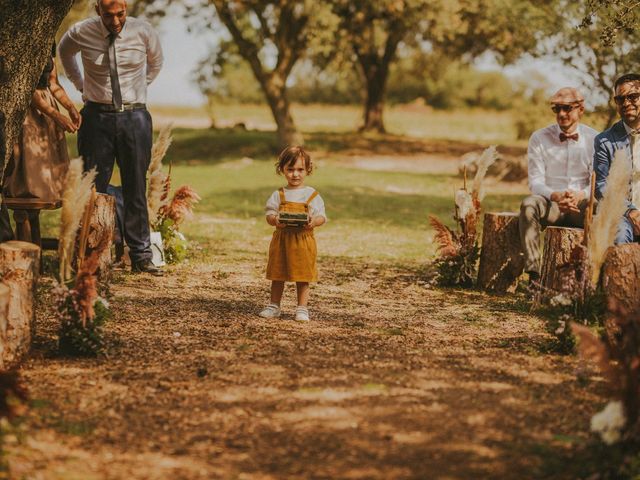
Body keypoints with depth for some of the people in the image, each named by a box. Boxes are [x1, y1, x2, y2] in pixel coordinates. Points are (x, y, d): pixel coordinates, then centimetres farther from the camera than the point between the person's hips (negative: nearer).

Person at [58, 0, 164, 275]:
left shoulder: (143, 32, -5)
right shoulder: (81, 33, -6)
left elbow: (156, 61, 18)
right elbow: (64, 52, 19)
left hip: (134, 117, 0)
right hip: (97, 116, 0)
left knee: (136, 189, 3)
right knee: (93, 189, 1)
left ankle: (141, 257, 8)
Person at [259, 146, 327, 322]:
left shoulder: (312, 195, 0)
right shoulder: (279, 195, 4)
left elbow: (322, 216, -2)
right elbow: (269, 214, 0)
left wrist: (314, 221, -24)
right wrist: (275, 220, -23)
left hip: (303, 240, -2)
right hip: (281, 239, 2)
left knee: (303, 277, 3)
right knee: (277, 275, 10)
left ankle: (302, 309, 12)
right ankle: (274, 306, 22)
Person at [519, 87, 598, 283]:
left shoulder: (594, 140, 4)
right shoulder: (539, 138, 4)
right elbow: (535, 182, -2)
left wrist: (580, 195, -24)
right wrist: (555, 196, -24)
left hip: (582, 203, 0)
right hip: (550, 203, 0)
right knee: (529, 204, -34)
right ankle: (534, 273, -37)